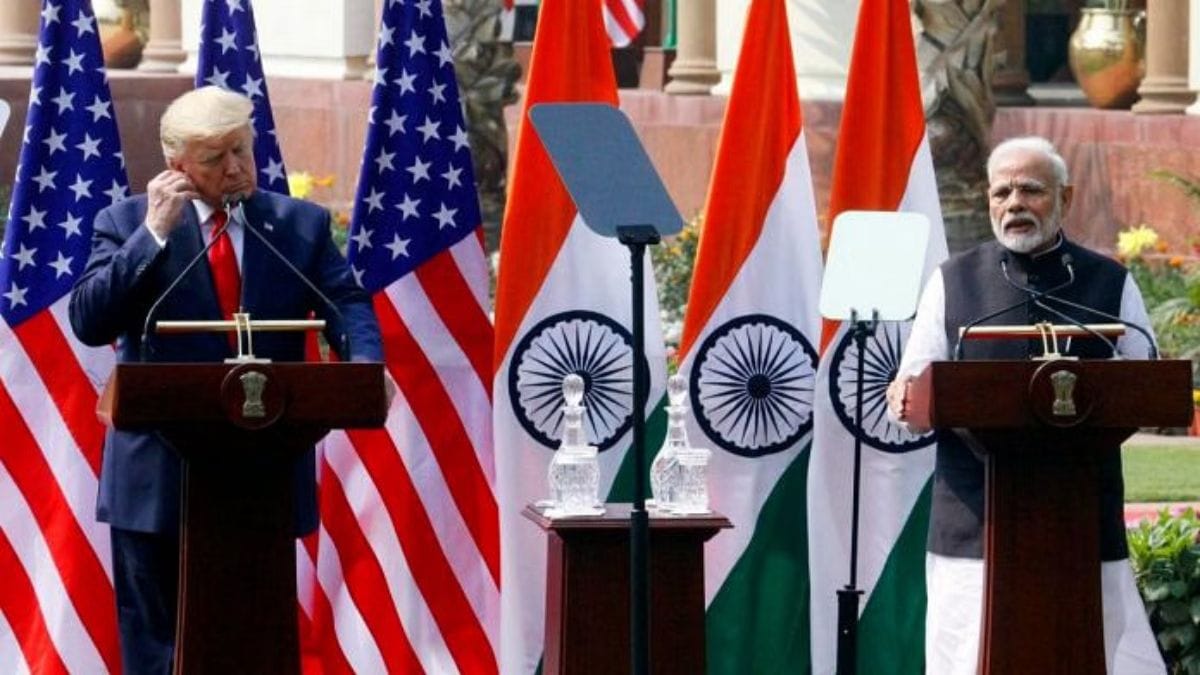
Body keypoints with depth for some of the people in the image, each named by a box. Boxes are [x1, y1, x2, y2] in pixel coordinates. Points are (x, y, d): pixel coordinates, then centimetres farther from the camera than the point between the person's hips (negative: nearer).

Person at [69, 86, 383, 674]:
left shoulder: (301, 226, 9)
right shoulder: (127, 224, 3)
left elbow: (348, 305, -1)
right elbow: (89, 322, -8)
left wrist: (365, 363, -23)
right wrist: (154, 233, -15)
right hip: (160, 476, -2)